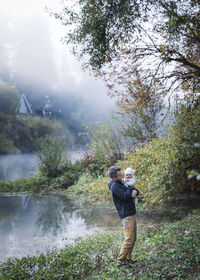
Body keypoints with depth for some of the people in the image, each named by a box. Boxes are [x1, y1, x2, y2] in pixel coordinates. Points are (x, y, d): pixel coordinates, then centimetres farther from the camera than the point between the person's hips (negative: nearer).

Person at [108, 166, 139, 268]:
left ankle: (127, 258, 22)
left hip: (132, 213, 10)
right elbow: (125, 196, -25)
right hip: (126, 215, -10)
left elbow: (136, 191, 17)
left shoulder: (121, 183, 15)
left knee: (133, 238, 13)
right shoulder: (114, 186, -14)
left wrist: (135, 191, -7)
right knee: (129, 239, -12)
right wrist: (130, 188, -9)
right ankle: (120, 261, -5)